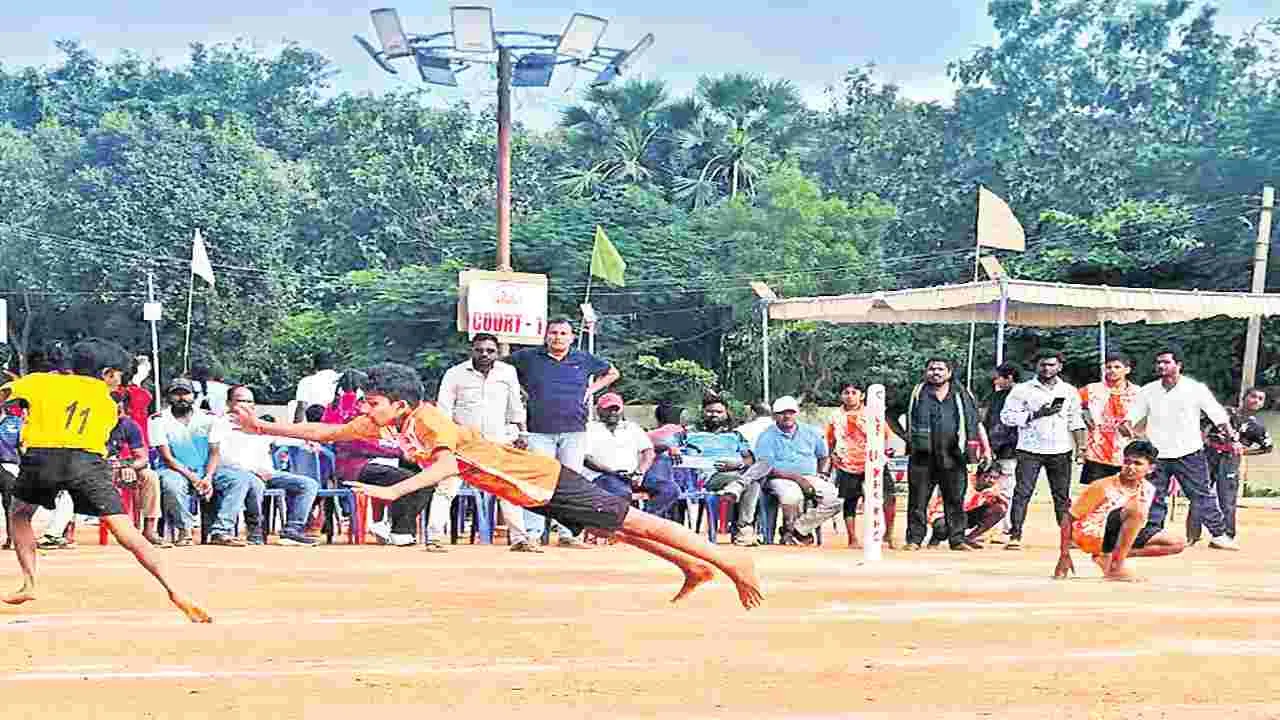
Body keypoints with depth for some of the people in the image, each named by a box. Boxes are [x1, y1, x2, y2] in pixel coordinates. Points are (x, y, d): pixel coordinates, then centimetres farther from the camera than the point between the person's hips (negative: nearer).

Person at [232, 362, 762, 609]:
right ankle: (694, 568, 31)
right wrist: (265, 427, 8)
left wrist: (392, 492, -53)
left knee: (632, 521, -5)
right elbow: (326, 433, 10)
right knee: (611, 530, 19)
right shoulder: (383, 424, 0)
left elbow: (447, 465, -45)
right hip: (529, 492, 8)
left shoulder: (427, 420, -26)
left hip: (547, 482, -8)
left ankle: (732, 563, 1)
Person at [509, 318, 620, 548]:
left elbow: (612, 373, 26)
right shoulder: (528, 357, 6)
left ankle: (568, 534, 4)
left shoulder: (584, 360, 11)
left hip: (574, 432, 2)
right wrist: (521, 389, 8)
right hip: (540, 432, -2)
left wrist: (592, 389, 13)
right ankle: (531, 533, -6)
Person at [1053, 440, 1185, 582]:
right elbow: (1069, 518, -12)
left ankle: (1108, 557, -2)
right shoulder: (1103, 486, -16)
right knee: (1136, 509, -30)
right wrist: (1064, 556, -13)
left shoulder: (1148, 490, 0)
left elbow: (1138, 523, 11)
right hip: (1090, 536, -7)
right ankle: (1115, 567, -21)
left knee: (1176, 544, 0)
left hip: (1120, 537, 7)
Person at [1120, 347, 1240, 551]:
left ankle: (1219, 535, 8)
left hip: (1189, 453, -2)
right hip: (1156, 455, 2)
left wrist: (1232, 438, -11)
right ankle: (1148, 536, 13)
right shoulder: (1148, 391, 5)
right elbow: (1133, 414, 8)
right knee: (1153, 498, 6)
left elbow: (1218, 415, -1)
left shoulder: (1195, 388, -3)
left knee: (1201, 495, 1)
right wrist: (1126, 425, -15)